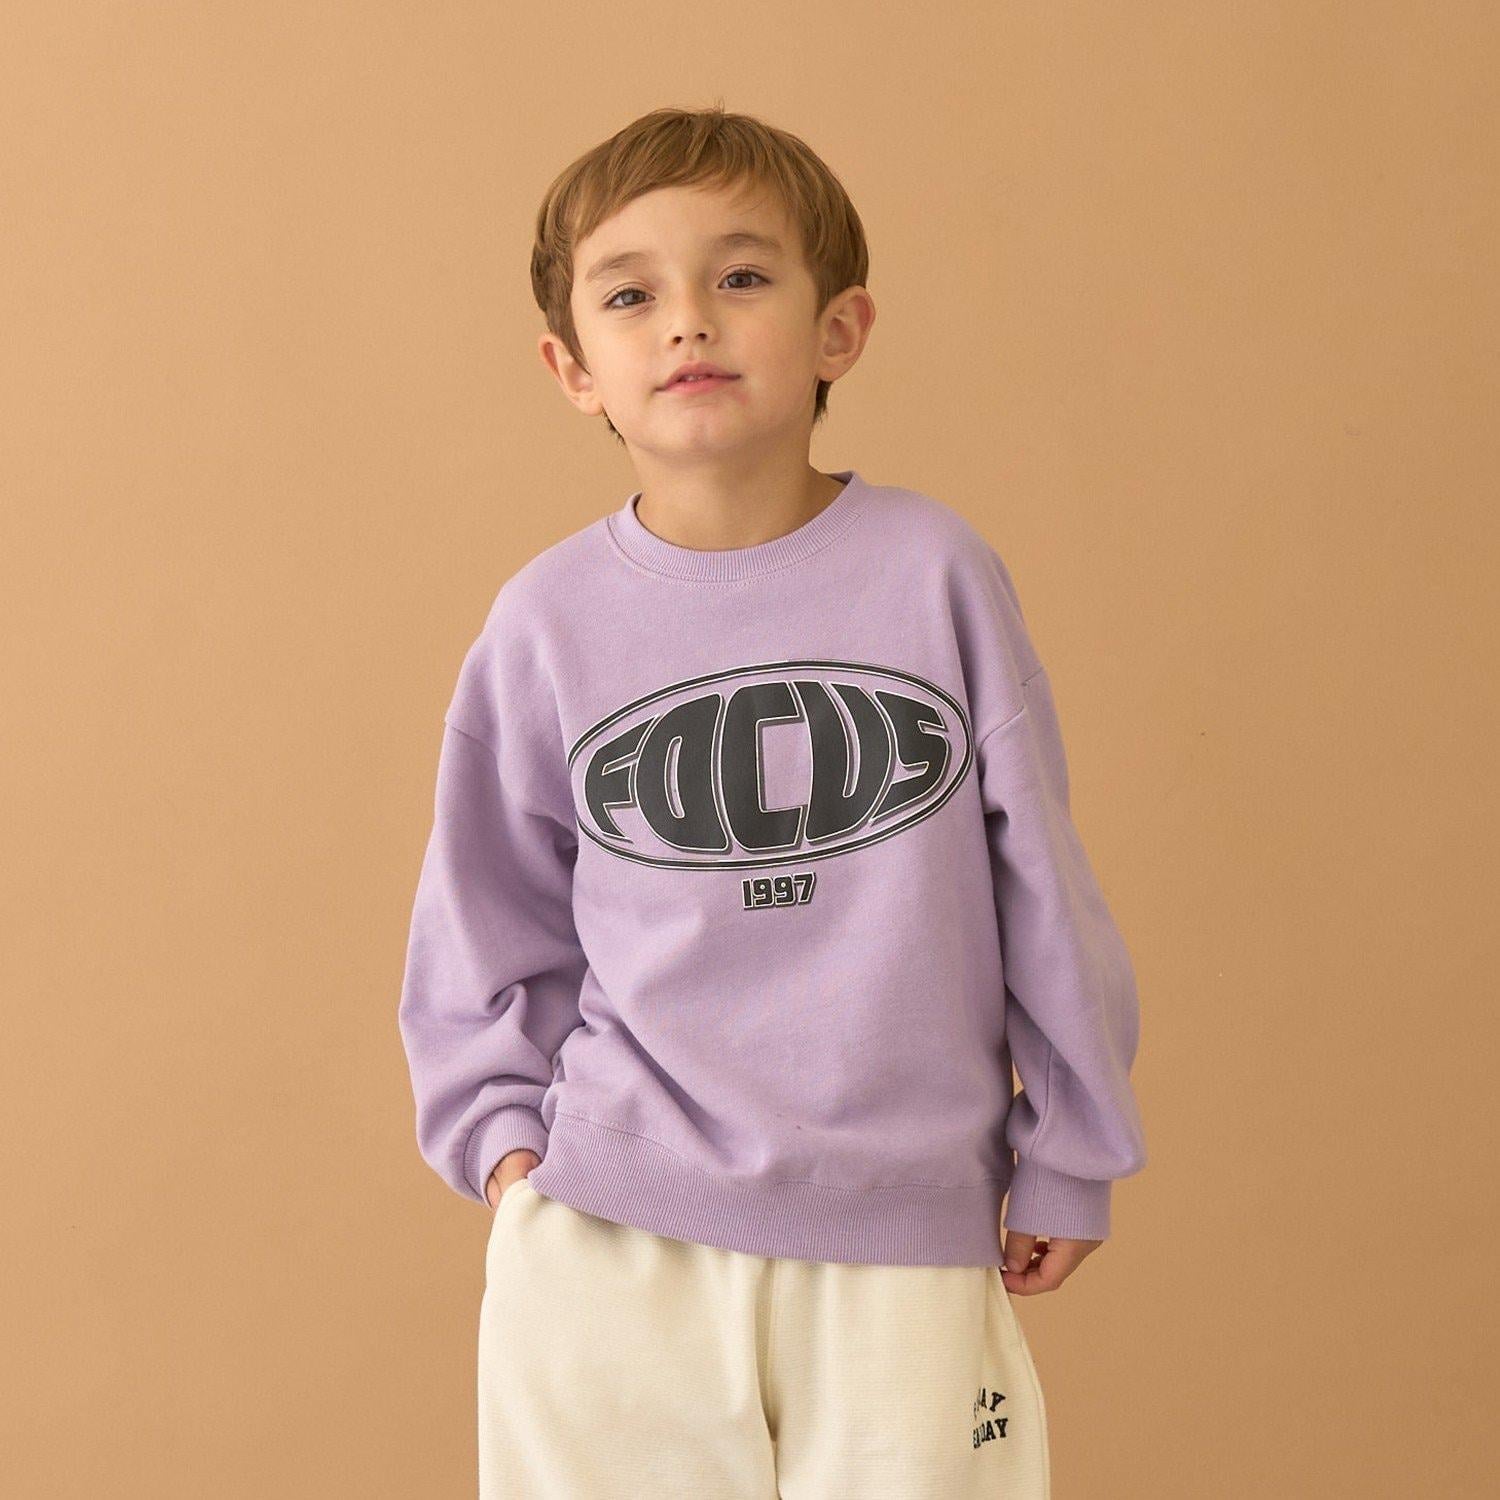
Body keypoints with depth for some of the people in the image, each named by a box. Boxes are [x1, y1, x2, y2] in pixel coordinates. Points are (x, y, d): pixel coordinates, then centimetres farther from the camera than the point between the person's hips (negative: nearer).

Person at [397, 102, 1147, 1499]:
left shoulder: (934, 570, -3)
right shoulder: (547, 621, -1)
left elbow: (1040, 878, 4)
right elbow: (488, 921, 11)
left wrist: (1069, 1155, 8)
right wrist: (499, 1127, 1)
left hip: (900, 1231, 0)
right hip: (610, 1233, 1)